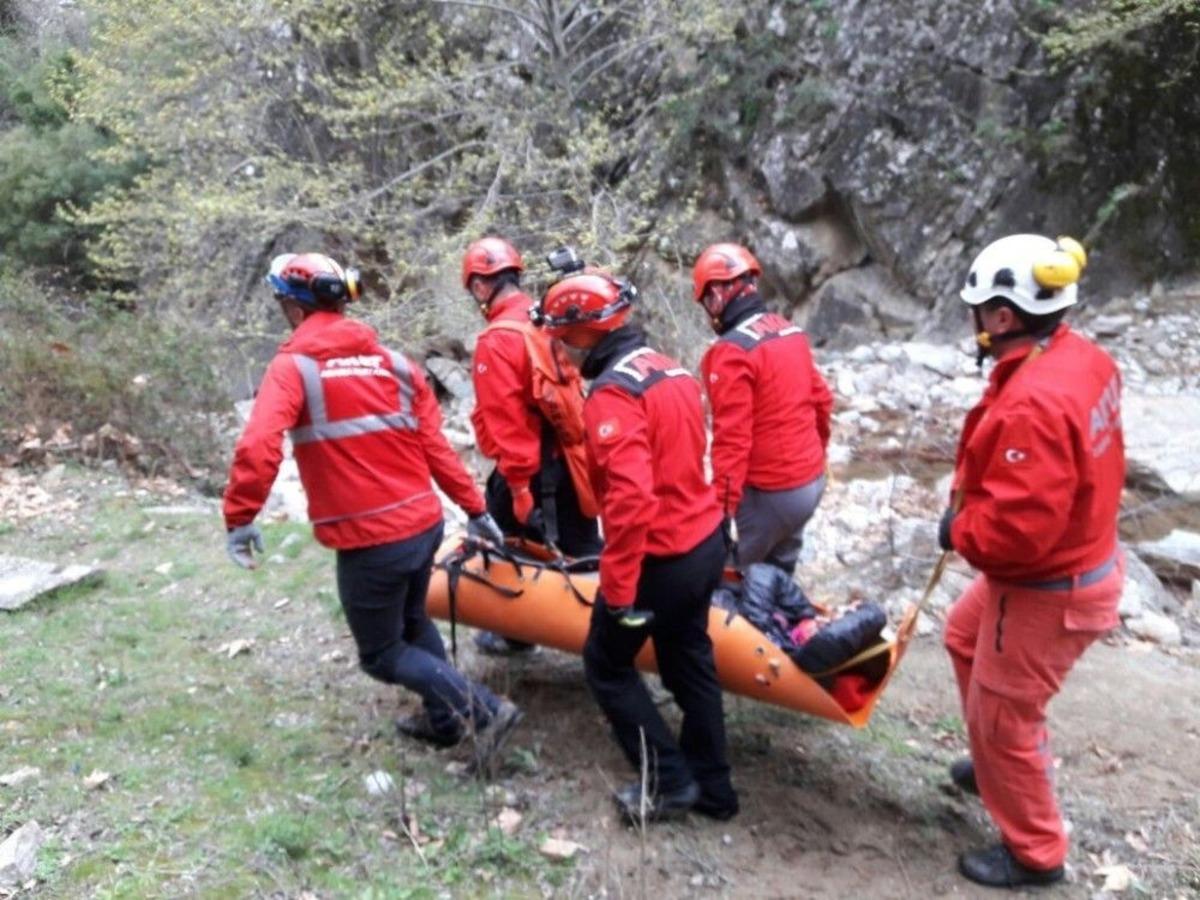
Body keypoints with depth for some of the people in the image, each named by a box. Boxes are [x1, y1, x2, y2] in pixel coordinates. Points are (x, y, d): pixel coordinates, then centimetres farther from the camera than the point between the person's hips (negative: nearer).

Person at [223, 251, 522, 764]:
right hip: (424, 523, 6)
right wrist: (475, 509, 10)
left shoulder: (293, 367, -8)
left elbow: (258, 448, -22)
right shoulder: (393, 362, 7)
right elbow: (434, 445, 6)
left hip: (369, 540, -6)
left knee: (381, 654, 13)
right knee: (413, 623, 29)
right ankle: (444, 720, 41)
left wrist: (239, 518, -12)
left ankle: (485, 711, 2)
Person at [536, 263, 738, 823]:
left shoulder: (612, 395, -21)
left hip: (661, 559, -9)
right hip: (705, 541, 9)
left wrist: (617, 589, -25)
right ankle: (712, 787, 33)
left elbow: (629, 499, -30)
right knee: (688, 661, 21)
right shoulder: (672, 371, 8)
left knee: (606, 665, 12)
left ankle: (667, 781, 17)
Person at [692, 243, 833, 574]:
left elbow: (732, 438, -24)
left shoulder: (731, 352, -20)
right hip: (811, 481, 8)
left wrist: (722, 508, -20)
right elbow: (822, 401, 14)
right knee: (779, 573, 22)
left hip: (770, 493, -8)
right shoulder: (792, 332, 5)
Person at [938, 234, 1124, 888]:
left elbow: (1016, 531, -34)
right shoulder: (1085, 359, -4)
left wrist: (958, 531, -14)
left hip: (1047, 591, -10)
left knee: (1000, 716, 9)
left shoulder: (1034, 403, -35)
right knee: (965, 636, 30)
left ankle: (1034, 853, 32)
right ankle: (1012, 765, 49)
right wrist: (973, 508, 6)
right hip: (1083, 557, 10)